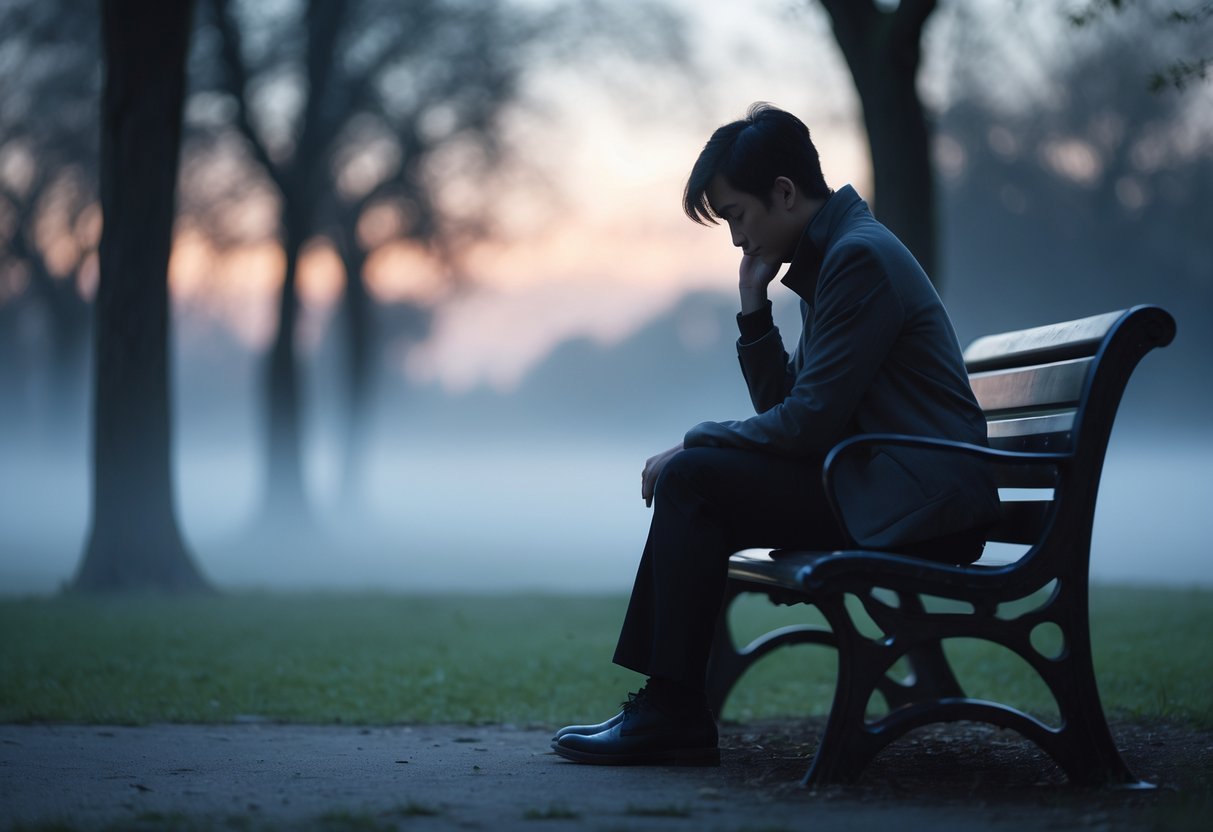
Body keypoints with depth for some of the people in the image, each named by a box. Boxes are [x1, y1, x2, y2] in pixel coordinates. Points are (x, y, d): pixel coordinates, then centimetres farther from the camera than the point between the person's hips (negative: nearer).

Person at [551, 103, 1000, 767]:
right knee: (688, 483, 9)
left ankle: (676, 713, -9)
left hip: (916, 502, -10)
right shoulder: (828, 256, 17)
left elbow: (809, 423, -19)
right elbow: (782, 405, 16)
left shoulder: (860, 257, -15)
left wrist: (694, 441, -7)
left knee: (691, 480, -14)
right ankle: (660, 708, 5)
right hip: (883, 482, 10)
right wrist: (753, 305, 5)